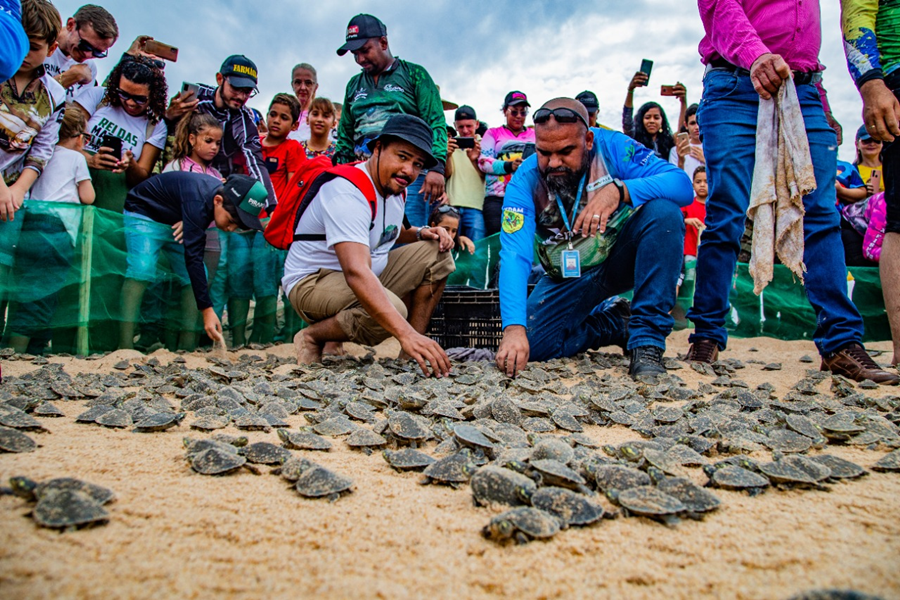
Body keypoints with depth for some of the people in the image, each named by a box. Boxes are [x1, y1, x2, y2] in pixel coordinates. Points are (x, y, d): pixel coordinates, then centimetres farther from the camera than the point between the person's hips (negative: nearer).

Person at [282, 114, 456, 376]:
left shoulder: (394, 186, 2)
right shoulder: (347, 192, -27)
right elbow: (356, 272, -41)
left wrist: (421, 232, 0)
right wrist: (406, 334, -51)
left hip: (370, 277, 9)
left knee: (436, 253, -1)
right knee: (391, 310, -35)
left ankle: (412, 355, -3)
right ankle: (313, 336, -7)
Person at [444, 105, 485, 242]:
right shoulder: (452, 144, 10)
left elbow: (487, 177, -1)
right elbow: (447, 174, 4)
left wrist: (474, 160, -20)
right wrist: (447, 155, -16)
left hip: (476, 205, -1)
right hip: (452, 204, 1)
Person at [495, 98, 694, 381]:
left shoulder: (611, 147, -19)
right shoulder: (524, 182, -19)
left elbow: (682, 184, -27)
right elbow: (515, 257, -29)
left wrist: (619, 189, -45)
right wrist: (514, 327, -43)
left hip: (622, 258, -1)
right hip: (569, 275, 1)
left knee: (664, 212, -30)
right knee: (528, 345, -16)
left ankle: (647, 339, -22)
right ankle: (615, 321, 10)